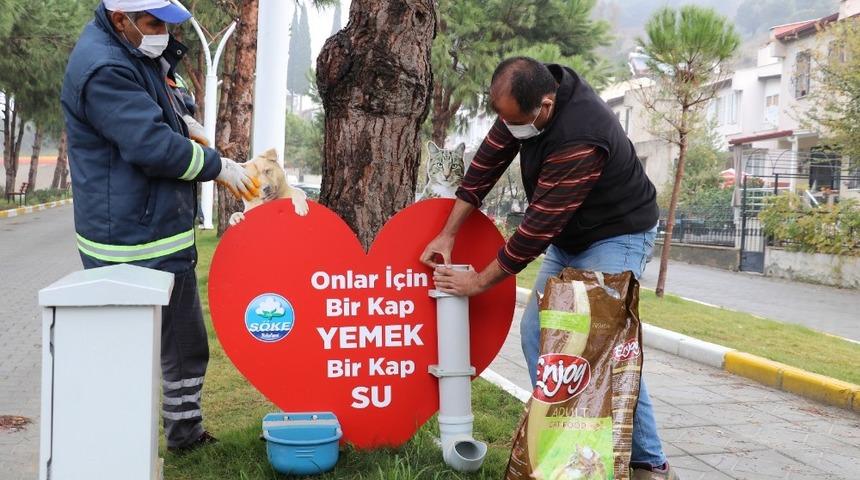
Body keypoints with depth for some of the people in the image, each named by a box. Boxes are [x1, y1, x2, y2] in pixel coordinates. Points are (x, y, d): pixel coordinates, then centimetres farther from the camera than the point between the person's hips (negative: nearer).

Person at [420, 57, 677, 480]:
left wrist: (480, 282, -20)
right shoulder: (526, 97, -11)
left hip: (616, 235, -8)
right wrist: (448, 234, -2)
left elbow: (539, 226, -30)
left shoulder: (581, 139, -36)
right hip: (568, 237, 8)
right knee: (535, 331, 0)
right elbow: (488, 160, -1)